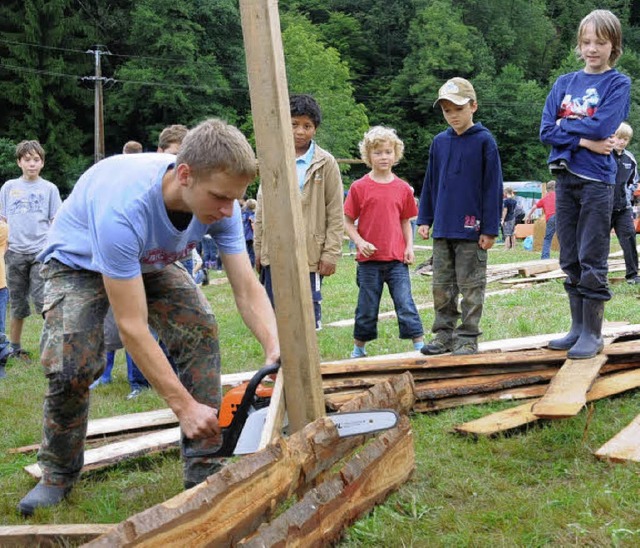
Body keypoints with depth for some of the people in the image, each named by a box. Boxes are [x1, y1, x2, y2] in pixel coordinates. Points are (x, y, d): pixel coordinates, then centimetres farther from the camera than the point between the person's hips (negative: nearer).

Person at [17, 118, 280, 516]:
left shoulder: (221, 204, -27)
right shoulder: (122, 210, -45)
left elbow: (248, 289, -22)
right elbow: (132, 327, -41)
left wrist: (276, 349, -40)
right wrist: (184, 407, -38)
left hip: (152, 261, 5)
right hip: (80, 263, -4)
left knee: (201, 330, -18)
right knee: (72, 365, -23)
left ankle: (205, 472, -8)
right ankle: (58, 474, 6)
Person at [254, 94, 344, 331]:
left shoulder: (325, 163, -1)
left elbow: (335, 214, -2)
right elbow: (261, 209, 14)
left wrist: (331, 253, -7)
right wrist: (258, 249, 11)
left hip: (310, 255, -3)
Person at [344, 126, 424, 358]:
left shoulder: (403, 188, 5)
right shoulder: (359, 187, -2)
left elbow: (405, 221, 13)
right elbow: (348, 221, 1)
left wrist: (409, 247, 1)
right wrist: (360, 242, -13)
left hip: (397, 259, 1)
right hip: (369, 259, -1)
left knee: (405, 302, -2)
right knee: (367, 307, 8)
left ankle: (420, 345, 2)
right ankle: (358, 348, 22)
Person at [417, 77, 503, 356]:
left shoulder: (484, 141, -6)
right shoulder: (439, 142, 8)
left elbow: (493, 187, -8)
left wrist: (490, 228, -11)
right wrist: (424, 219, 10)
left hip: (471, 229, -5)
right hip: (442, 229, 5)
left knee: (470, 286, 3)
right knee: (442, 286, 11)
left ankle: (467, 338, 11)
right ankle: (444, 334, 20)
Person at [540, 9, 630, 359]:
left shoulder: (618, 84, 0)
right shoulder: (564, 83, 11)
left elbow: (601, 126, -16)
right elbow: (546, 131, 0)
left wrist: (564, 125, -5)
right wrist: (583, 141, -12)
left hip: (596, 181, -5)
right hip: (565, 178, 5)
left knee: (592, 261, -2)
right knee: (570, 261, 10)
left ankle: (593, 334, 6)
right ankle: (578, 327, 19)